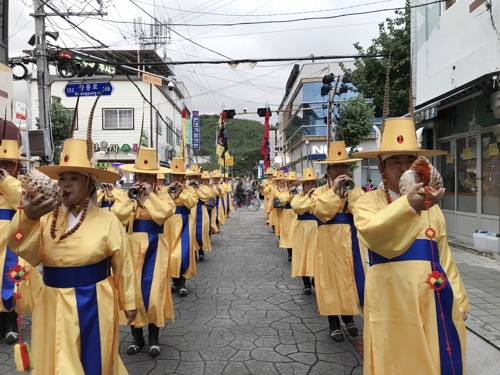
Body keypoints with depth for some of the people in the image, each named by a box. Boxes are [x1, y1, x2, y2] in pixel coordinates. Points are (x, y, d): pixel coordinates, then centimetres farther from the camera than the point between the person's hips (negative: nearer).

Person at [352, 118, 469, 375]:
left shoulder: (430, 205, 15)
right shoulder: (369, 202, -2)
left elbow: (444, 255, 16)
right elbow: (372, 235, -24)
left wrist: (458, 300, 13)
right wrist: (408, 205, -35)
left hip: (434, 297, 5)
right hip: (393, 298, -4)